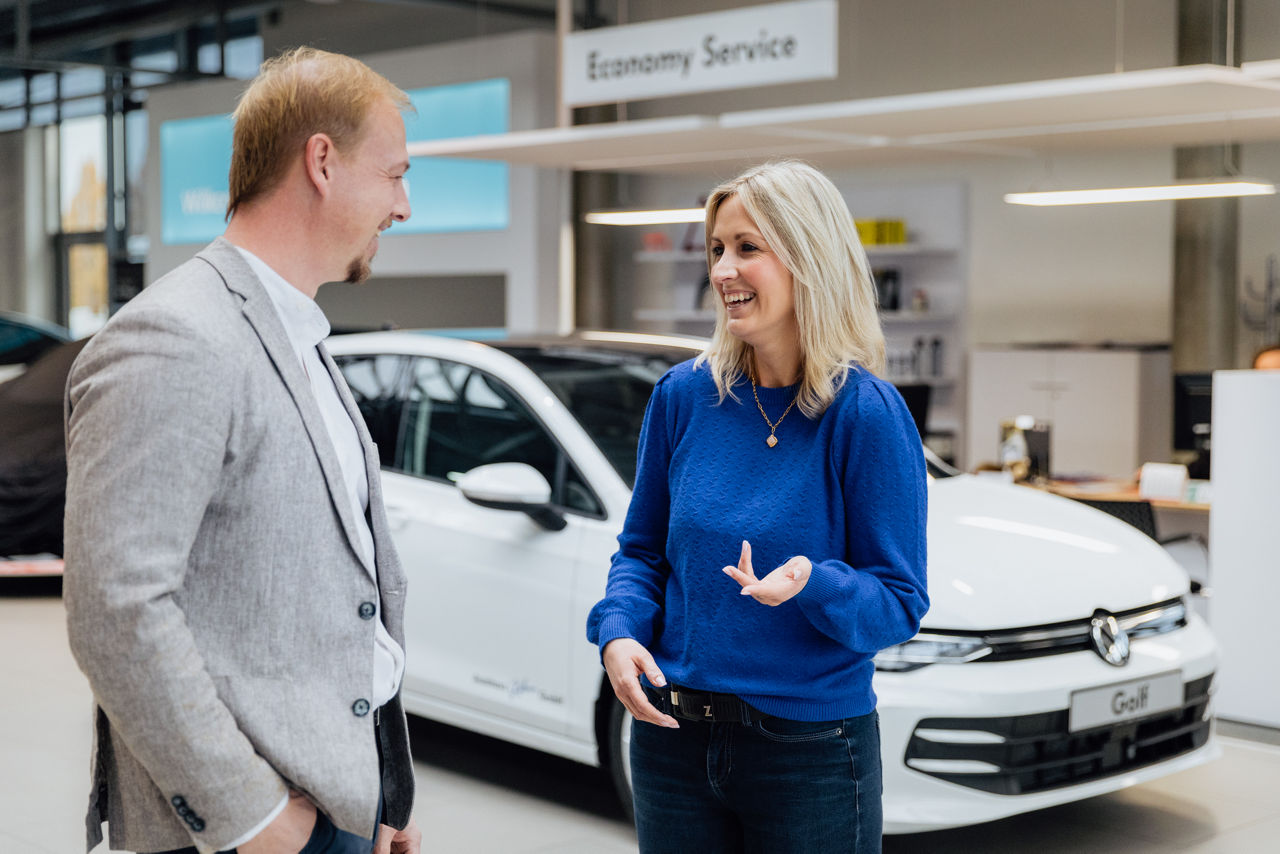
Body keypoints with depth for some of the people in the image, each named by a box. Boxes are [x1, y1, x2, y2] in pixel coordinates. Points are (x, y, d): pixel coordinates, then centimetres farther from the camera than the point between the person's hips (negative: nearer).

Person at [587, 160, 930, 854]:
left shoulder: (866, 413, -12)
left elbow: (900, 604, -10)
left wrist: (812, 585, -29)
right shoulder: (683, 394, 0)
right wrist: (618, 630, -9)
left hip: (810, 753, -3)